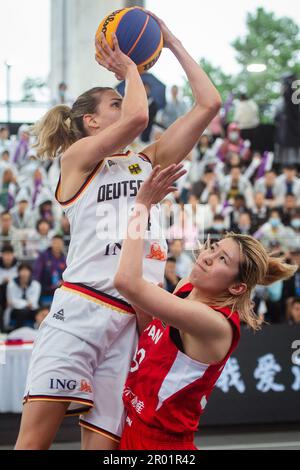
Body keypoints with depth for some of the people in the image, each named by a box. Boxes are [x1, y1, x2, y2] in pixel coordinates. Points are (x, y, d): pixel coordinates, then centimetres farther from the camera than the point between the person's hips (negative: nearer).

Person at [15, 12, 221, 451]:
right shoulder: (78, 156, 7)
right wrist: (129, 67, 6)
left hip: (133, 320, 5)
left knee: (103, 444, -5)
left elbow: (208, 104, 18)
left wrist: (172, 43, 20)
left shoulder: (149, 162, 22)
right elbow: (137, 118, -11)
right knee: (34, 438, -13)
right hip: (80, 308, -5)